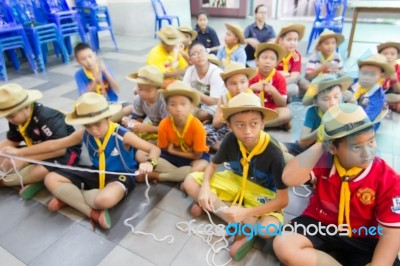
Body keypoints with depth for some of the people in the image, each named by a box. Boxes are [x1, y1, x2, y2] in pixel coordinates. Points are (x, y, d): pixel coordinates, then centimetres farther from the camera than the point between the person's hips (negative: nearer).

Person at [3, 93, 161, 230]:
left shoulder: (123, 135, -21)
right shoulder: (84, 134, -5)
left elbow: (154, 149, -20)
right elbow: (54, 145, 4)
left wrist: (149, 164, -43)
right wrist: (20, 152, 4)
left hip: (120, 176, -6)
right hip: (96, 174, 7)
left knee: (104, 200, -41)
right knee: (51, 179, -6)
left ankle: (68, 196, -9)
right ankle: (94, 213, -17)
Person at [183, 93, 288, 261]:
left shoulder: (273, 152, -29)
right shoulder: (230, 140, -20)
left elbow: (282, 200, -24)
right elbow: (213, 165, -3)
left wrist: (246, 212, -34)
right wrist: (205, 187, -23)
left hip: (262, 192, -4)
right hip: (235, 182, 4)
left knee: (268, 229, -33)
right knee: (190, 181, -12)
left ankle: (214, 206, -12)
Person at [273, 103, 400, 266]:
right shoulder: (322, 161, -14)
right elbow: (289, 179, -30)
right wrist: (320, 146, -28)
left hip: (363, 240, -1)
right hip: (320, 226, 1)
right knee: (283, 245, -25)